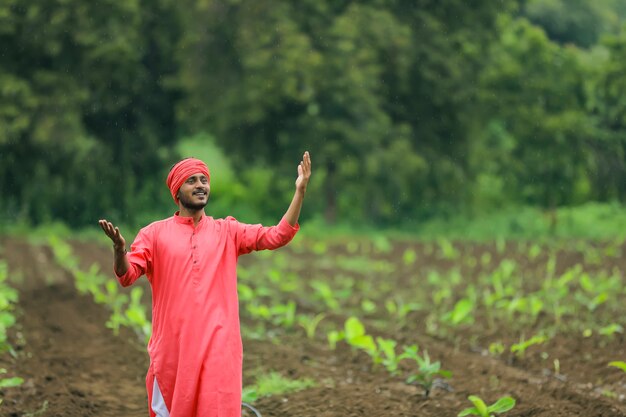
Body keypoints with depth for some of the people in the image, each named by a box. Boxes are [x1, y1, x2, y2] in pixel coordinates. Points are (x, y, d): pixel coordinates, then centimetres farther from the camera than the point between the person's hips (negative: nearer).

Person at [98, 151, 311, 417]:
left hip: (218, 347, 0)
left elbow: (278, 236, 1)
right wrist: (119, 248, -27)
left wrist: (300, 191, -8)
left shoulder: (227, 231, 9)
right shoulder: (155, 233, 5)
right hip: (172, 348, 0)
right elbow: (127, 276, -5)